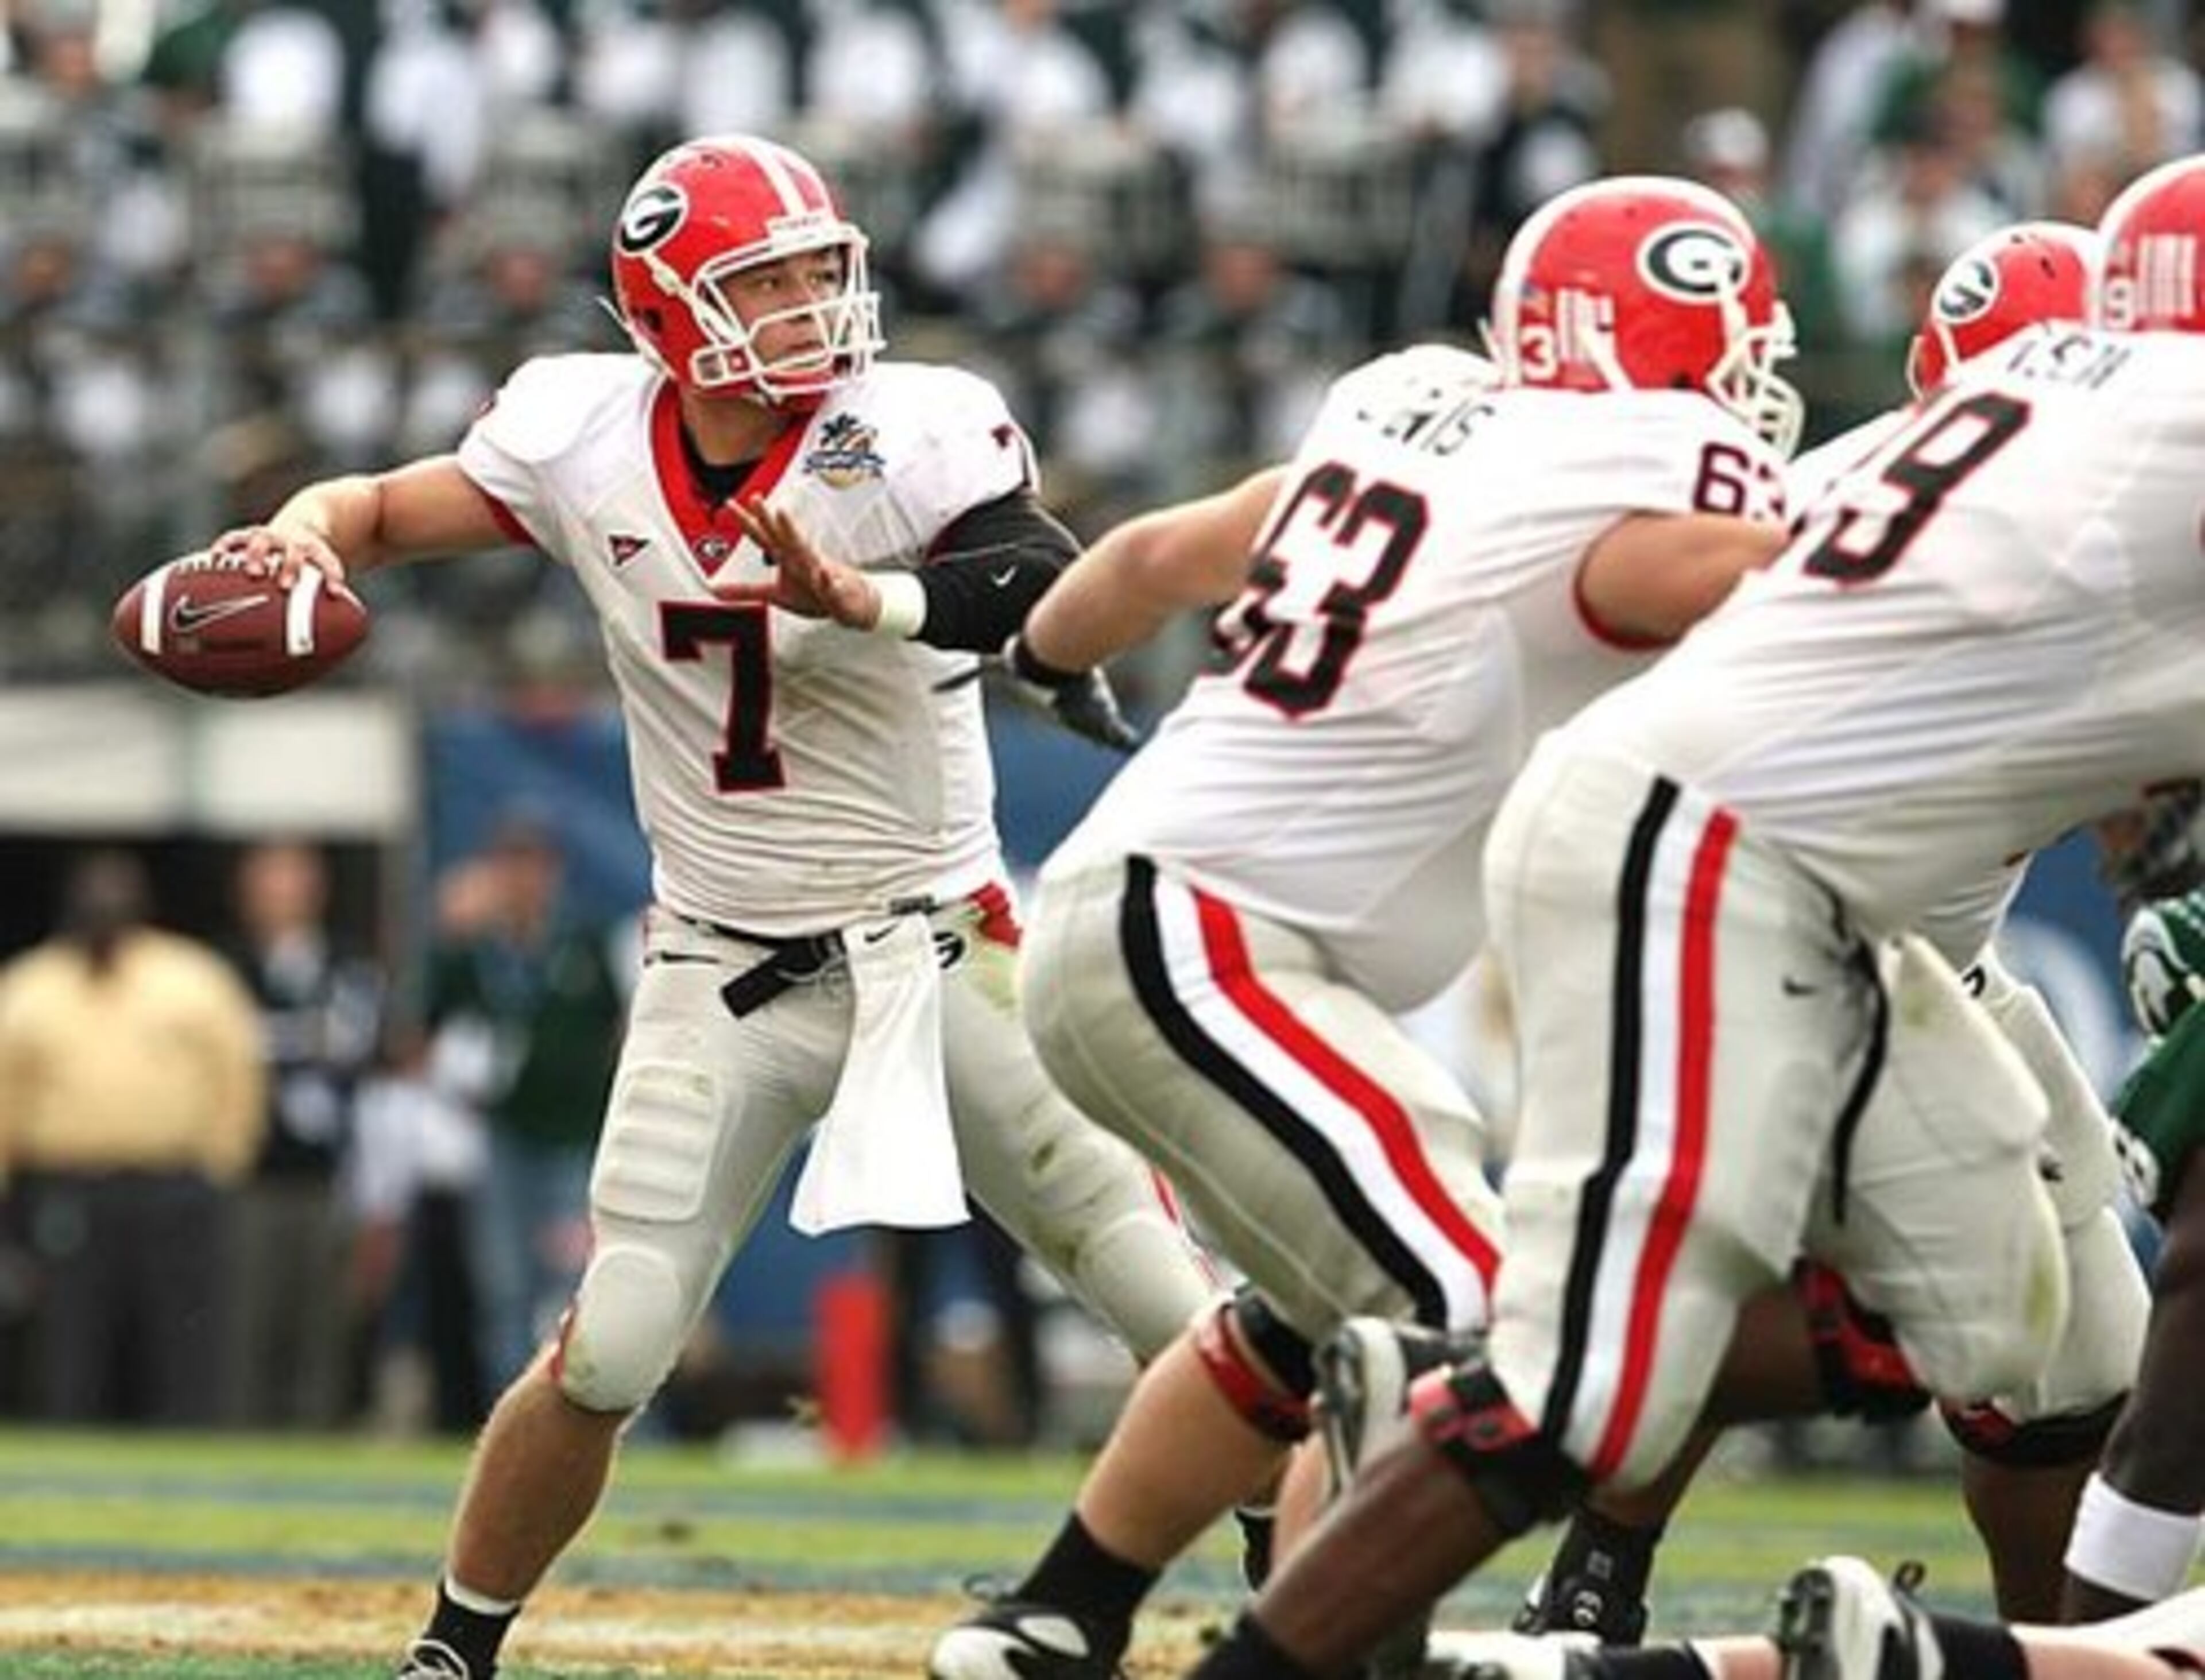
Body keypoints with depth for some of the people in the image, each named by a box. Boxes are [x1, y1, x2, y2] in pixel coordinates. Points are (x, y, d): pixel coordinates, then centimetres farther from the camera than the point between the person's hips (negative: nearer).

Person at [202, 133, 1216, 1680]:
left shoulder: (909, 434, -15)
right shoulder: (585, 440, -5)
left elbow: (1048, 577, -32)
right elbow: (383, 508, 9)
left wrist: (858, 597, -50)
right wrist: (305, 536, -15)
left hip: (942, 951, -1)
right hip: (726, 974, 1)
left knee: (1185, 1313, -3)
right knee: (609, 1357, -5)